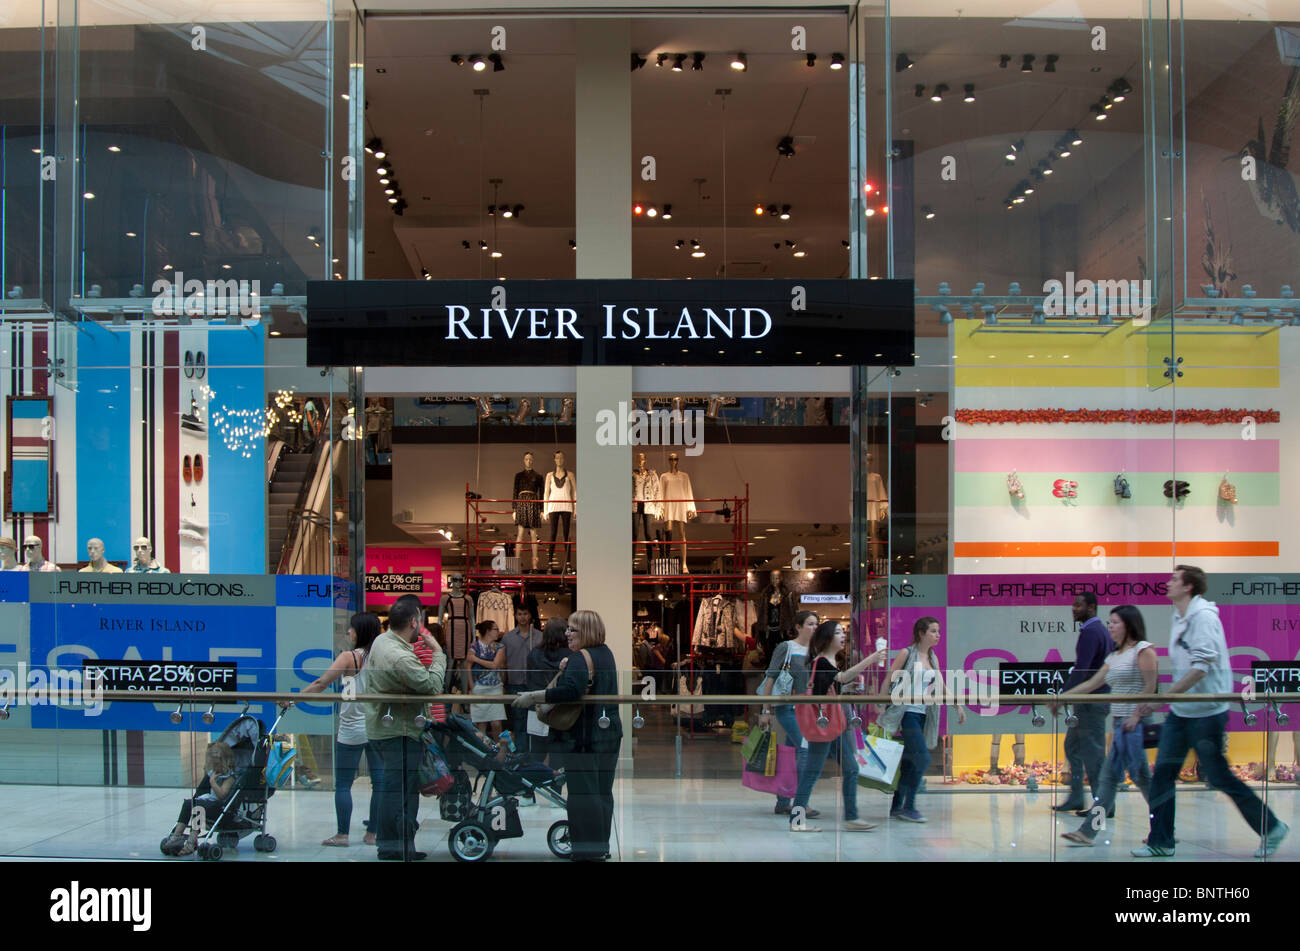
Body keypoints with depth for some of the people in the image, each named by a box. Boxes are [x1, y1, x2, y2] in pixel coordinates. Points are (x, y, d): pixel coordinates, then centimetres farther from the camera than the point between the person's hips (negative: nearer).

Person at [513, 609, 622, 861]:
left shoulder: (581, 658, -18)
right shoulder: (606, 654, 12)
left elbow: (570, 690, -32)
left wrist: (533, 697, -29)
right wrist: (567, 668, 8)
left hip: (584, 737, -9)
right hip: (610, 733, 9)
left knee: (582, 791, -3)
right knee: (603, 790, 15)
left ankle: (587, 850, 0)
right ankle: (601, 845, 24)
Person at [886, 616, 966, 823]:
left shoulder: (933, 658, 14)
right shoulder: (906, 653, -6)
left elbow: (940, 687, 16)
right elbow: (889, 680, -5)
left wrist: (958, 706, 5)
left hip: (922, 714, 7)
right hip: (907, 712, -7)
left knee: (909, 762, 8)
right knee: (922, 758, -15)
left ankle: (896, 807, 15)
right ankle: (908, 807, -8)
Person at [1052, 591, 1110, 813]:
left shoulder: (1091, 632, -15)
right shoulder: (1100, 630, 16)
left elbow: (1081, 669, -23)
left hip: (1092, 701, -10)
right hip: (1088, 701, 10)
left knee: (1093, 752, -6)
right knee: (1072, 746, 15)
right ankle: (1076, 798, 17)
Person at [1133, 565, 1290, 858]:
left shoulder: (1203, 616, -17)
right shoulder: (1179, 617, 11)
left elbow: (1201, 668, -25)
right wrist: (1165, 701, 18)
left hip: (1206, 712, -8)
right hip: (1179, 712, 8)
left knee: (1219, 777, -1)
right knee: (1162, 773, 3)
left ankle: (1271, 829, 15)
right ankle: (1160, 842, 9)